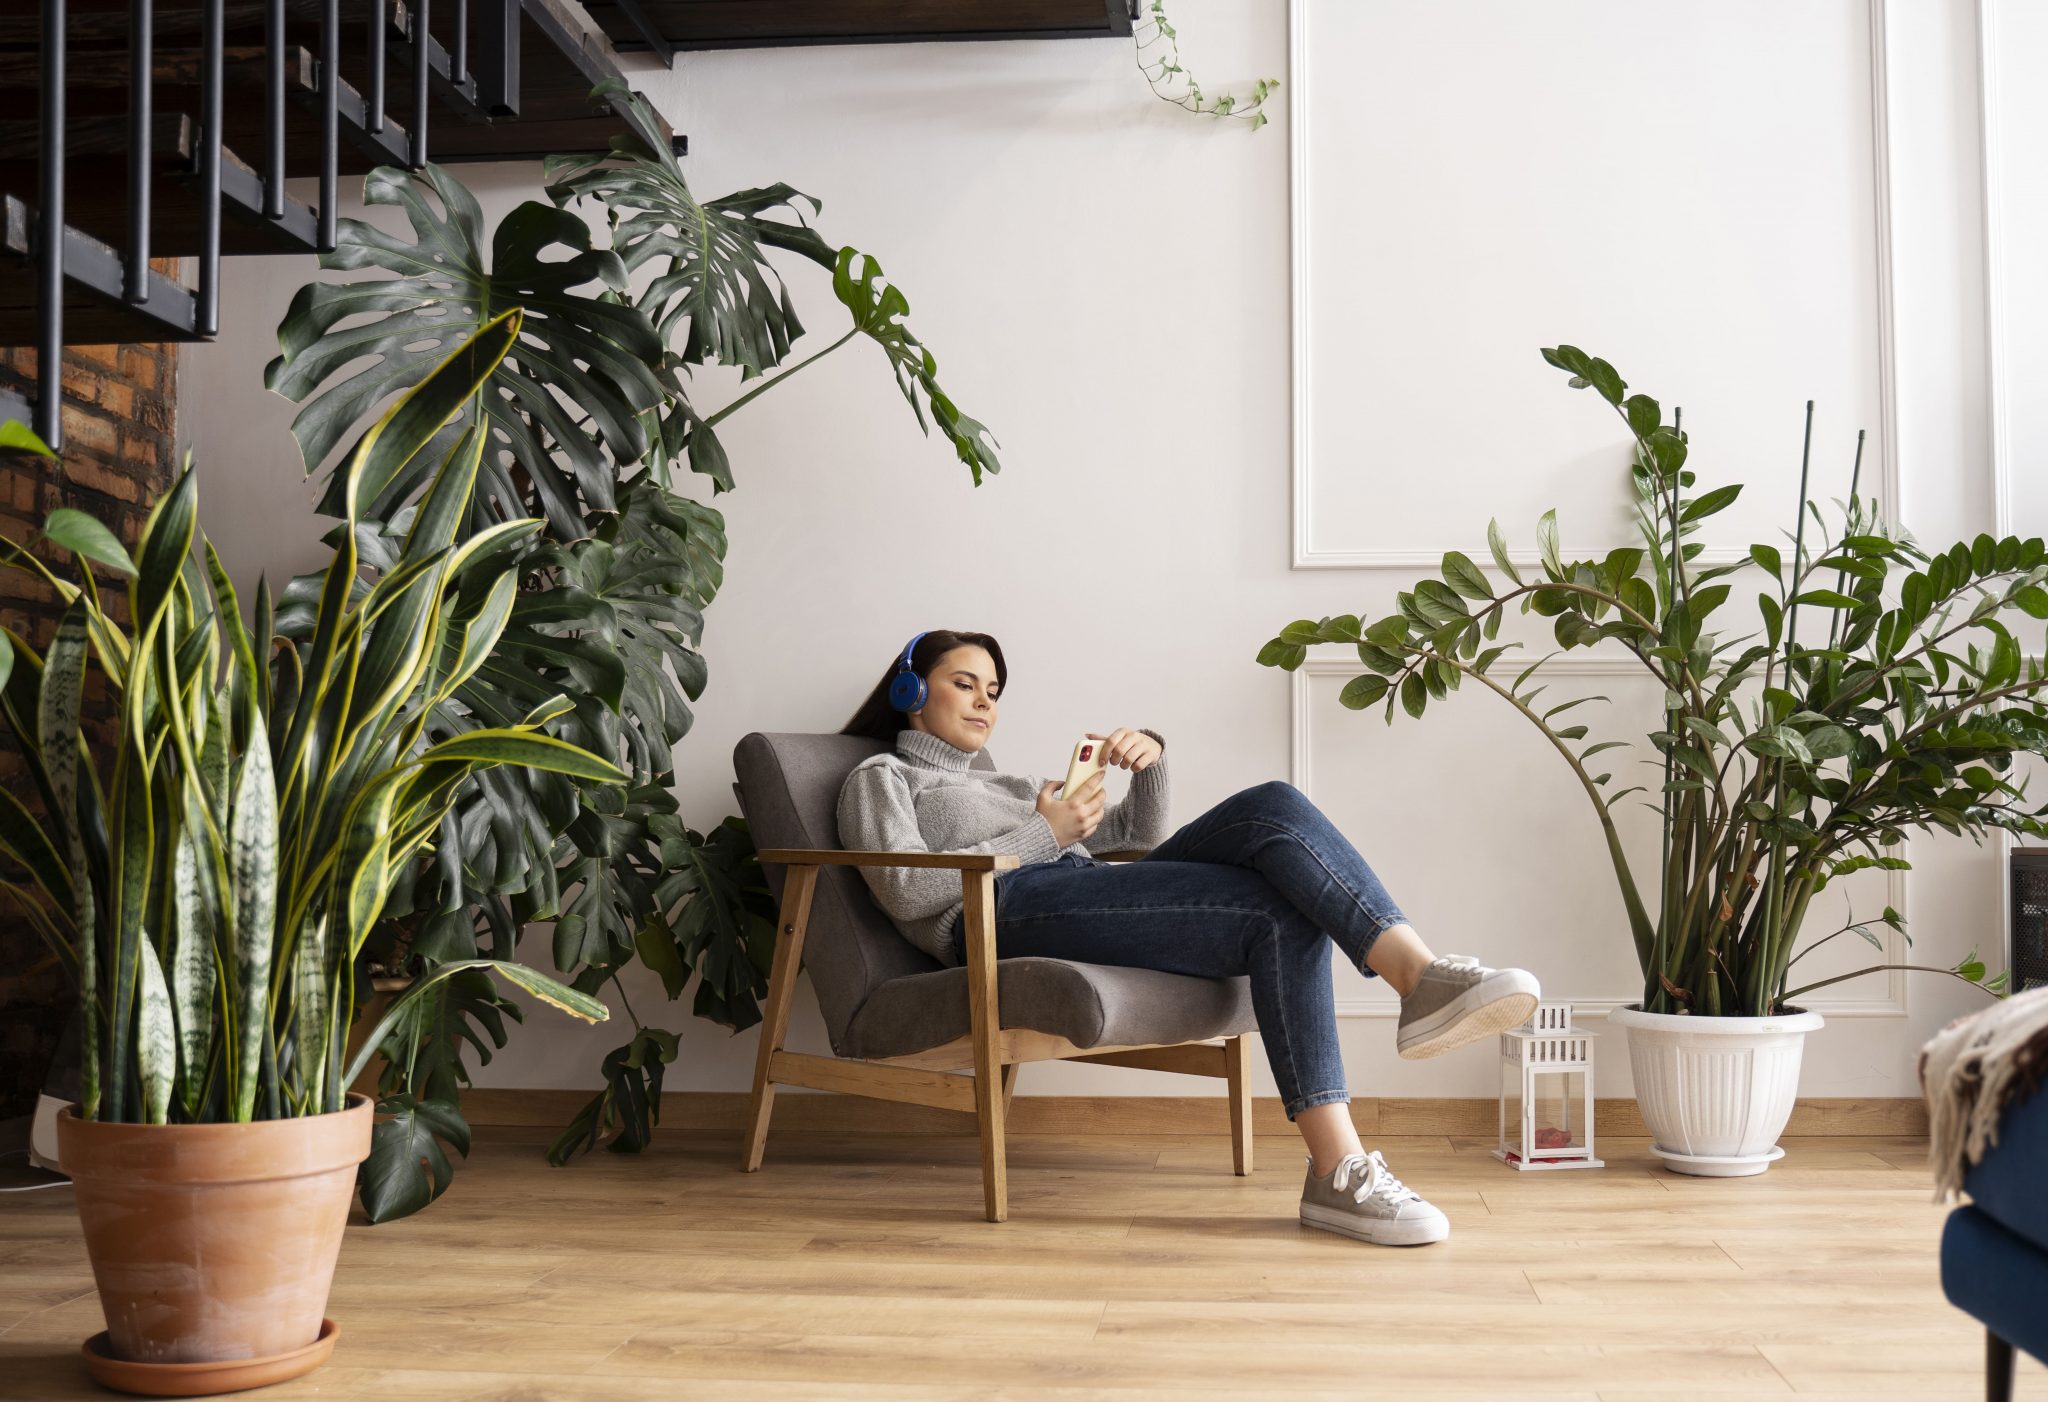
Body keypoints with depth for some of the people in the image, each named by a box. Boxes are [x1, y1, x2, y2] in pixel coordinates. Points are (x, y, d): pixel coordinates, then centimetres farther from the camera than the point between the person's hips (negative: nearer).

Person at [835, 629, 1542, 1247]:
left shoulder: (1007, 783, 40)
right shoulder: (880, 777, 21)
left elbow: (1143, 831, 36)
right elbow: (905, 891, -1)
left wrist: (1150, 757, 14)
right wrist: (1041, 835, -1)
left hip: (1095, 901, 7)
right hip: (1012, 914, -7)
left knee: (1275, 804, -22)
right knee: (1282, 914, -27)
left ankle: (1422, 975, -39)